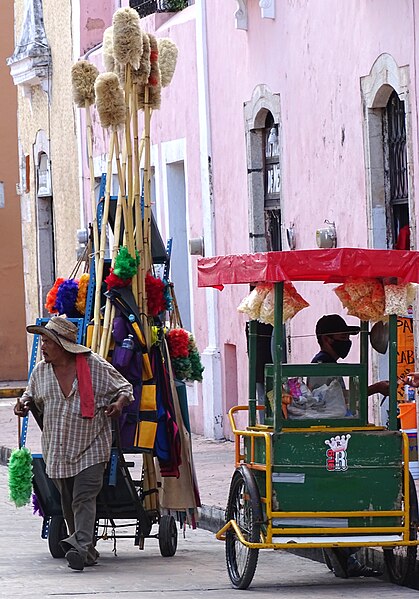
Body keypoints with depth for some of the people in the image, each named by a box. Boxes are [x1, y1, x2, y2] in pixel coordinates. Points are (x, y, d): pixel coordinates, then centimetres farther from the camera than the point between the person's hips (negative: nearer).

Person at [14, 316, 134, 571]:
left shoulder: (95, 365, -5)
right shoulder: (41, 370, 7)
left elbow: (124, 387, 6)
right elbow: (33, 395, 24)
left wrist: (120, 402, -15)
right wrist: (25, 403, 1)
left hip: (90, 448, -5)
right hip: (57, 450, 5)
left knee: (84, 498, -17)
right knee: (68, 502, 9)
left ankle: (81, 547, -27)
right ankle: (87, 550, 20)